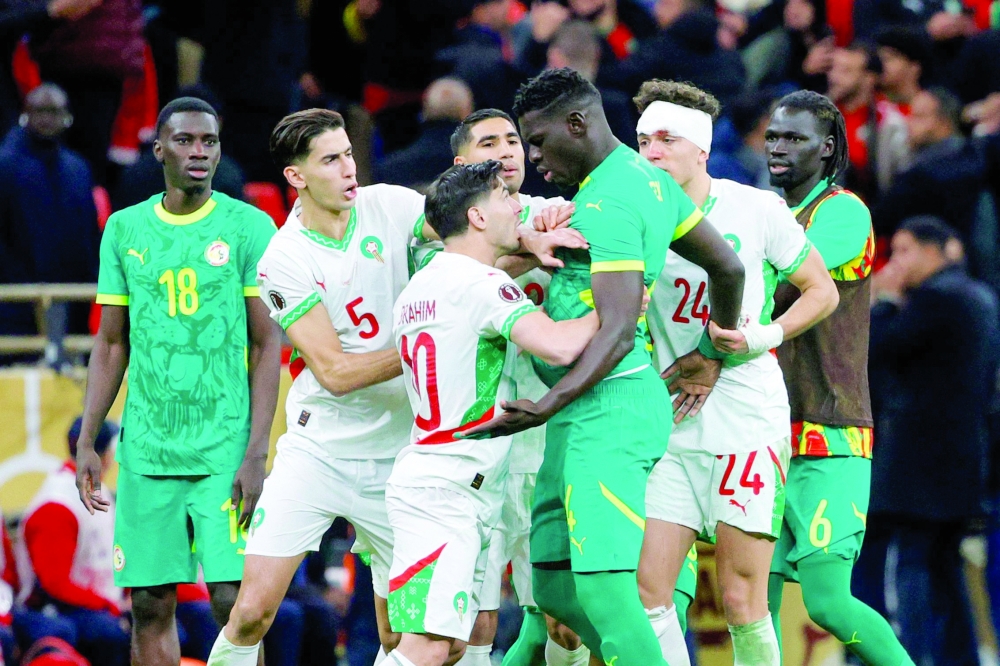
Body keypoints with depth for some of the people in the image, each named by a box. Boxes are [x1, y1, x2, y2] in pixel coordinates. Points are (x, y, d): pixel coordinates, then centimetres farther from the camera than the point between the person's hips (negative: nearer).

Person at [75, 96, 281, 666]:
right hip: (145, 450, 4)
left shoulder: (249, 228, -1)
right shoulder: (125, 230, 10)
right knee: (150, 606, 4)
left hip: (225, 452, -3)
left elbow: (268, 346, -3)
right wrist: (87, 442, 8)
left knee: (234, 602, -8)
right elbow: (111, 345, 15)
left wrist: (257, 454, -11)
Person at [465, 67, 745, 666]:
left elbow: (618, 332, -23)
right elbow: (728, 267, 24)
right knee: (555, 588, 9)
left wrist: (546, 409, -29)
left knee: (604, 588, -15)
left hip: (605, 408, -11)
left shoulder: (605, 203, -15)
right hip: (594, 414, 11)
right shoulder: (645, 178, 16)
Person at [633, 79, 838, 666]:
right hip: (670, 426, 3)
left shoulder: (756, 209, -2)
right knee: (646, 589, -5)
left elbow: (823, 292, 7)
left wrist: (766, 336, -10)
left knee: (743, 600, -4)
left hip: (749, 425, -3)